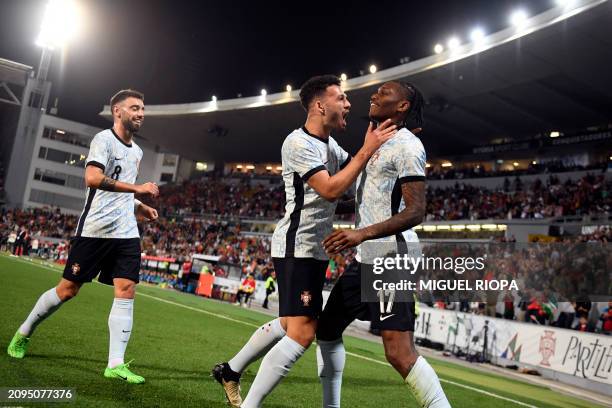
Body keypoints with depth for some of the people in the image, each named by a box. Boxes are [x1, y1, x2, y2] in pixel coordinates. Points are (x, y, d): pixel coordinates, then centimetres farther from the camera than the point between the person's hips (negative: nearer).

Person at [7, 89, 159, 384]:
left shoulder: (136, 151, 18)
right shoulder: (104, 139, -7)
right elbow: (92, 178, -24)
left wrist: (140, 208, 14)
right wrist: (137, 188, -27)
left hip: (126, 233, 6)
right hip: (94, 229, -6)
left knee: (126, 290, -6)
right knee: (68, 289, 4)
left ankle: (116, 364, -3)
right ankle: (23, 333, 30)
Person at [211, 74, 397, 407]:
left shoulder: (329, 144, 12)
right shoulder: (298, 143, -16)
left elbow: (359, 173, 22)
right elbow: (331, 190, -25)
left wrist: (392, 142, 9)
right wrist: (367, 150, -20)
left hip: (313, 249, 10)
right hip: (297, 248, -10)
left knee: (289, 324, 20)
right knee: (302, 332, -14)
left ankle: (230, 371, 35)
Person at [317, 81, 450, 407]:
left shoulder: (407, 146, -10)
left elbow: (415, 212, -19)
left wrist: (362, 234, -29)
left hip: (389, 259, -10)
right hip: (364, 259, 10)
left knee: (399, 353, -15)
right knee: (326, 329, 16)